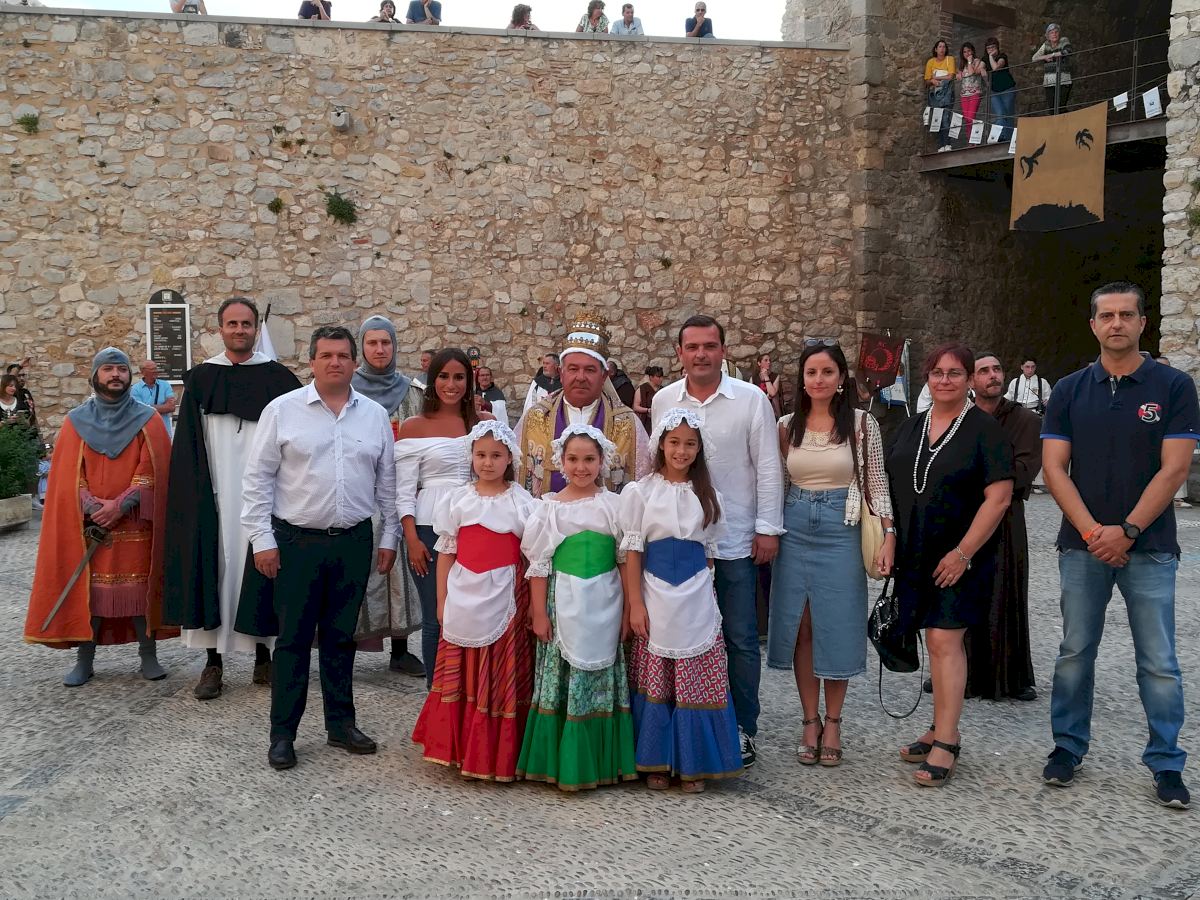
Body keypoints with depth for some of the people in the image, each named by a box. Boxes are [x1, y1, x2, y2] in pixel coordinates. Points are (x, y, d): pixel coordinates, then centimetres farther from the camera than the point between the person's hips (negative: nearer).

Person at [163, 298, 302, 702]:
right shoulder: (200, 380, 7)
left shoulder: (278, 378, 3)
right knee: (215, 569, 1)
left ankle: (263, 657, 15)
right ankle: (213, 661, 9)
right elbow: (188, 448, 5)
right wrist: (196, 498, -4)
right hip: (214, 497, 1)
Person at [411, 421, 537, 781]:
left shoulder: (521, 501, -1)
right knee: (461, 677, 8)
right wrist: (442, 600, 3)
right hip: (465, 597, 2)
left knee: (502, 678, 3)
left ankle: (498, 755, 14)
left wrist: (533, 603, -5)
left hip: (505, 599, -2)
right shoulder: (458, 499, 5)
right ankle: (458, 748, 20)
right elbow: (446, 552, 6)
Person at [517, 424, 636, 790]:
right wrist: (539, 613, -2)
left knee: (600, 681, 6)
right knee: (563, 679, 3)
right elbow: (539, 564, 2)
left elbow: (626, 560, 3)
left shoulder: (613, 505, 3)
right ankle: (562, 762, 13)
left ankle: (601, 761, 17)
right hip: (564, 604, 0)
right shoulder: (550, 507, 2)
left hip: (604, 605, 0)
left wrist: (629, 609, -1)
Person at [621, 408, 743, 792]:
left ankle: (693, 764, 15)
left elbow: (709, 551, 12)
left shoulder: (707, 495, 8)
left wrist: (703, 592, 6)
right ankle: (656, 763, 17)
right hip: (655, 599, -2)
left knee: (696, 683, 3)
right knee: (655, 684, 4)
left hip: (697, 600, 2)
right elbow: (632, 551, -3)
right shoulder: (641, 492, -1)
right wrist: (635, 604, -8)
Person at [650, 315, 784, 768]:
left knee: (740, 639, 4)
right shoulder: (663, 401, 4)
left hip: (735, 539, -2)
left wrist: (768, 528, -5)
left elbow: (767, 467, -2)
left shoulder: (751, 399, -3)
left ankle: (741, 728, 18)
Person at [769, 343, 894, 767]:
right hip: (795, 529, 2)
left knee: (837, 628, 2)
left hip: (842, 530, -2)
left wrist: (888, 535, -8)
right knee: (800, 628, 4)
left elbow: (876, 483, -1)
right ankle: (810, 722, 17)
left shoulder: (862, 423, -1)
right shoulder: (787, 426, 6)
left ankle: (832, 724, 17)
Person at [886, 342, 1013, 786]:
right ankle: (942, 728, 22)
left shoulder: (984, 429, -6)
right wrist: (890, 540, 5)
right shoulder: (910, 428, 12)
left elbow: (998, 497, -12)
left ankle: (945, 744, -5)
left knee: (945, 640, -10)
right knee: (936, 640, 12)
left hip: (960, 557, -5)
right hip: (915, 556, 5)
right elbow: (891, 488, 17)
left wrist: (963, 552, -16)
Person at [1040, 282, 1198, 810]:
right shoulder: (1069, 391, 5)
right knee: (1075, 653, 10)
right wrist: (1092, 531, -11)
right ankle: (1068, 747, 22)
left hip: (1149, 547, -2)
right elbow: (1054, 468, 0)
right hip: (1082, 545, 2)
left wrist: (1126, 531, -13)